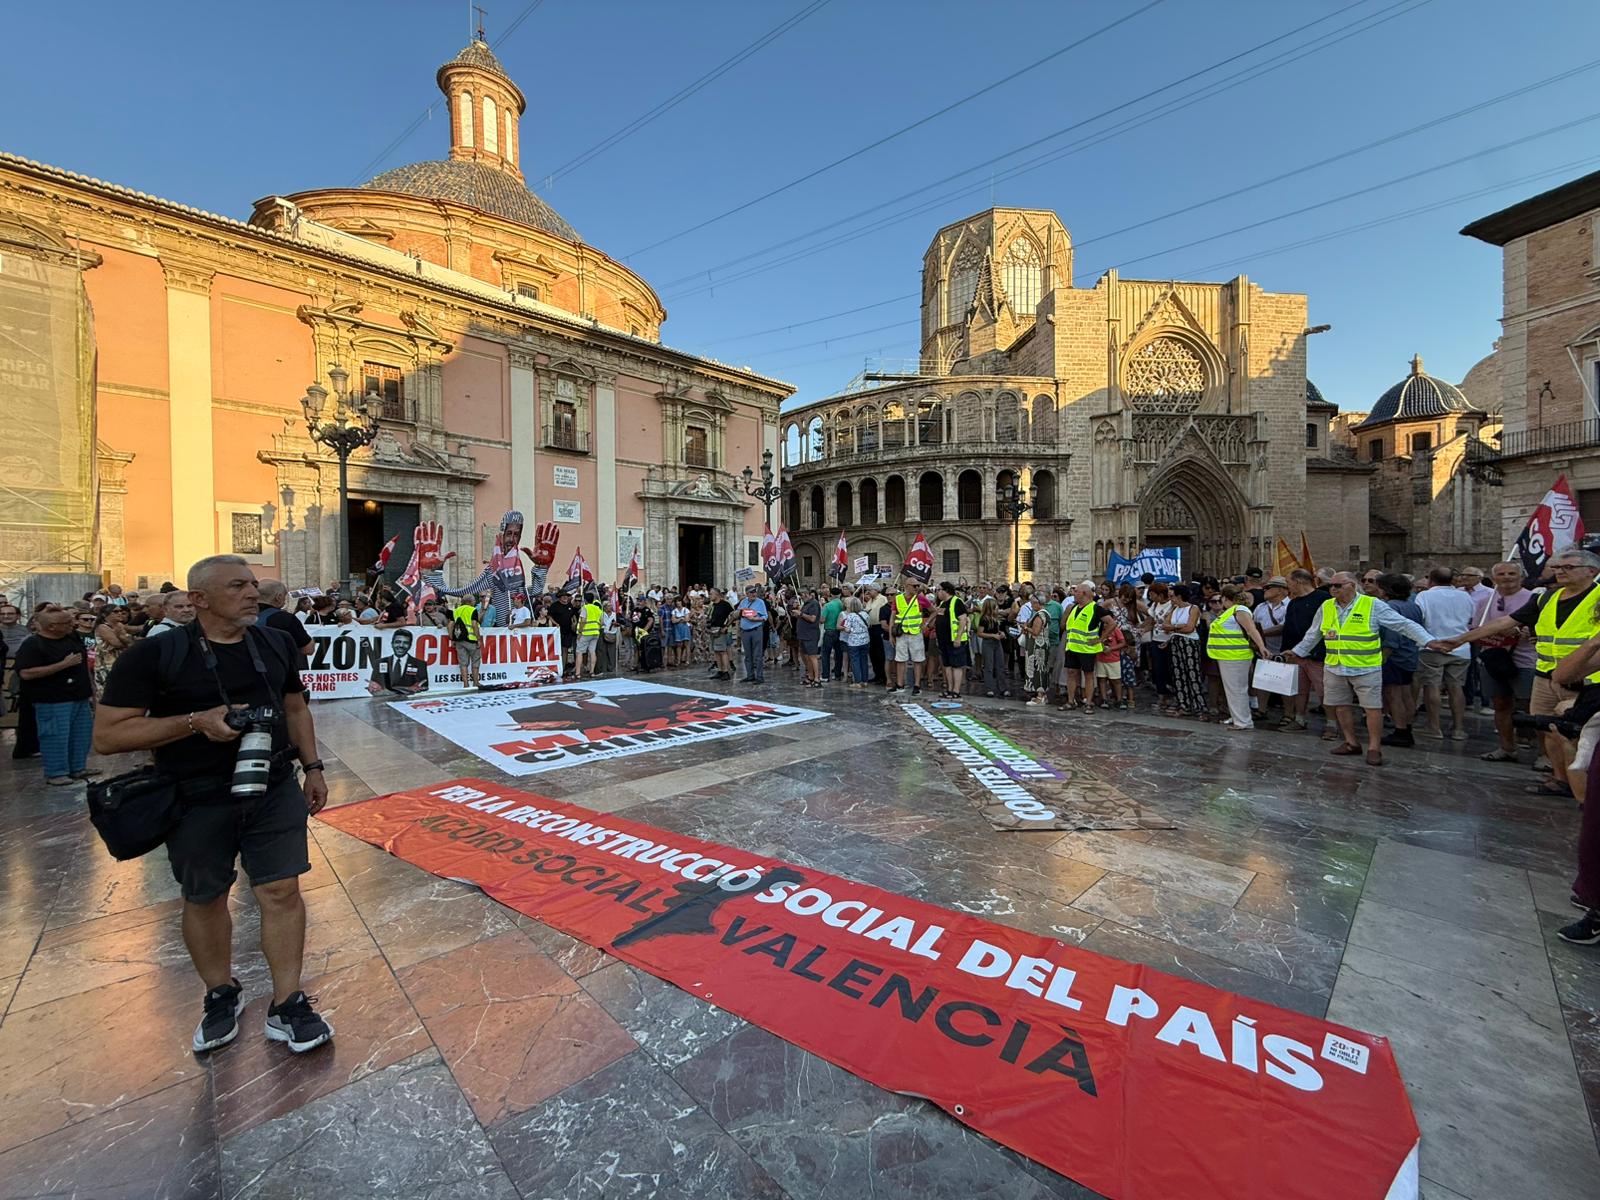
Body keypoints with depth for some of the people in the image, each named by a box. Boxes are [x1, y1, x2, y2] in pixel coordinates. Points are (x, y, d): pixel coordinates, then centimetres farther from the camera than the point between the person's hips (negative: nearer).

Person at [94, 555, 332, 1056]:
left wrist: (312, 766, 9)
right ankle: (221, 995, 39)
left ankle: (287, 1006, 15)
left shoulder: (274, 643, 3)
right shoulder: (155, 654, -11)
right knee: (204, 900, 15)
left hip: (275, 792, 2)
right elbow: (107, 735, -11)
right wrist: (197, 721, -25)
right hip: (197, 802, -2)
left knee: (281, 890, 2)